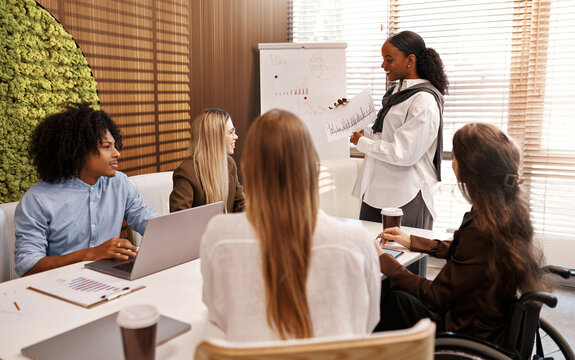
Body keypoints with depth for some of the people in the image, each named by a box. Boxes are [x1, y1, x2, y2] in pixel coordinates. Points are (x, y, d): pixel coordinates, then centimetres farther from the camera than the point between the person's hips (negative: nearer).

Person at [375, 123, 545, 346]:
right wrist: (411, 242, 19)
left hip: (473, 339, -8)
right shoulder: (511, 209, -4)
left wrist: (383, 260, -12)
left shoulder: (480, 230, -32)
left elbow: (435, 297, -21)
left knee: (395, 300, -3)